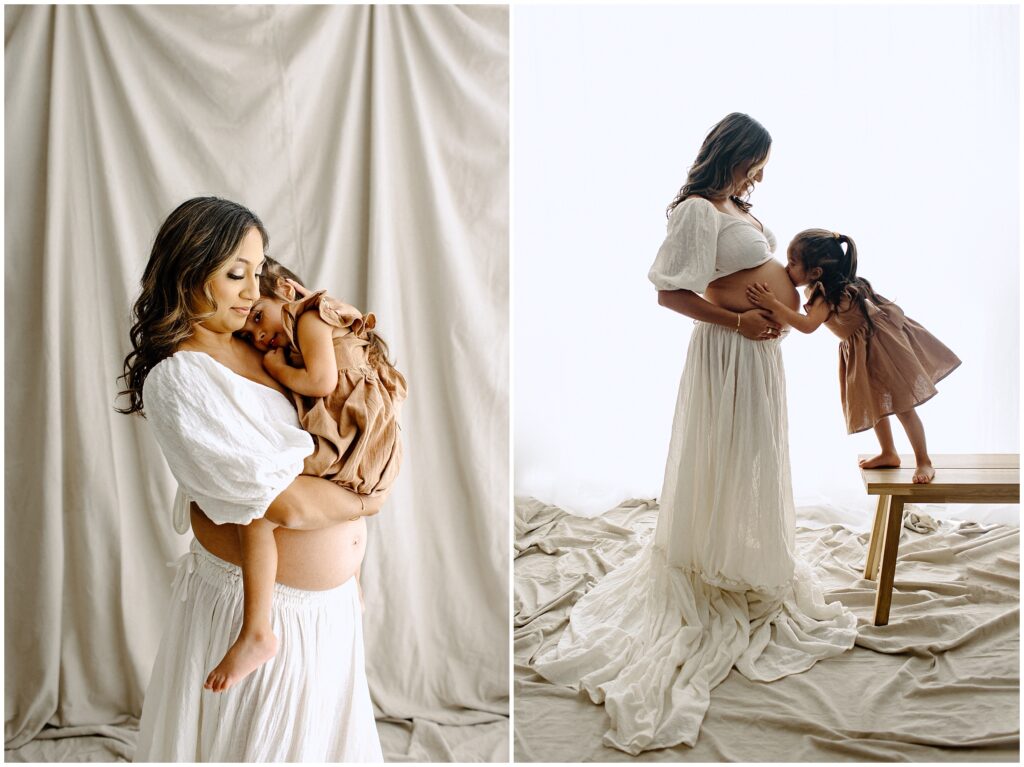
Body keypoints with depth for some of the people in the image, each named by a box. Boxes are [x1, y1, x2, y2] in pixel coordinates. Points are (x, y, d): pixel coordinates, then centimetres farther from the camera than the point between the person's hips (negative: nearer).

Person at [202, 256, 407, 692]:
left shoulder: (310, 317, -5)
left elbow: (323, 381, -18)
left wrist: (277, 370, -3)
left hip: (344, 442, -11)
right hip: (357, 449, 11)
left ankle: (256, 633, -26)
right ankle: (352, 593, 51)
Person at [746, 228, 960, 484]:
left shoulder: (829, 294, -36)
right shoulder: (815, 288, -8)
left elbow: (808, 325, -50)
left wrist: (773, 305, -54)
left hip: (881, 342, -10)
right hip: (858, 349, 10)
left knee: (901, 403, -2)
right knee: (873, 403, 20)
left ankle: (924, 461, 9)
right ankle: (888, 453, 38)